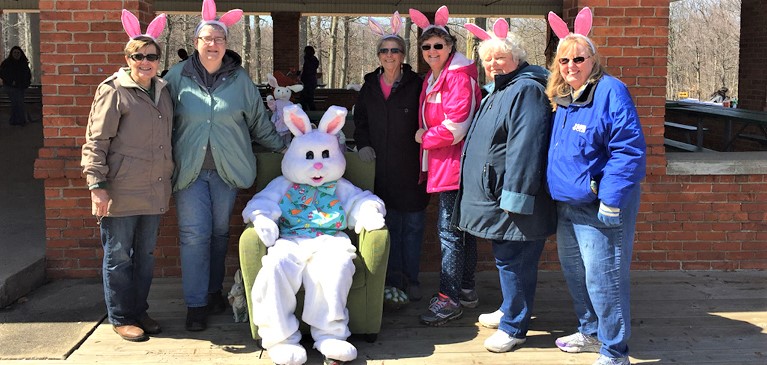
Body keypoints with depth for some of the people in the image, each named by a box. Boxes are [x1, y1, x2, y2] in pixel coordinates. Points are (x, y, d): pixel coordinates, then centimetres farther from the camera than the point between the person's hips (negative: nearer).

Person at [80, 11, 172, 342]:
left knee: (146, 255, 14)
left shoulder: (163, 91, 12)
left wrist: (169, 179, 20)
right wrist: (97, 184, -18)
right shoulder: (113, 91, -9)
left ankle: (139, 311, 27)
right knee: (118, 256, 4)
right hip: (121, 192, -6)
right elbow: (96, 141, -11)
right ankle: (121, 318, 15)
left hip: (154, 191, 7)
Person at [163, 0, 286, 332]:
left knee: (220, 233, 11)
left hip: (227, 170, 2)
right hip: (189, 169, -2)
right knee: (194, 235, -4)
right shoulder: (178, 76, 0)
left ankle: (214, 291, 26)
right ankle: (196, 304, 3)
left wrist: (282, 147, 16)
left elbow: (259, 122, 14)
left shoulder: (239, 79, 5)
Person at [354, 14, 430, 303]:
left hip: (412, 169, -3)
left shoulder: (416, 85, -5)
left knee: (413, 225, 5)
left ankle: (411, 279, 17)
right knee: (389, 224, 8)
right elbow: (360, 120, 20)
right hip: (382, 169, 3)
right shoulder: (369, 87, 9)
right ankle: (394, 279, 20)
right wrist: (363, 144, 5)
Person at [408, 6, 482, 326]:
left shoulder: (459, 75, -13)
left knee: (449, 230, -7)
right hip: (440, 163, 10)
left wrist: (425, 138, -8)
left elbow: (456, 125, -20)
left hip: (455, 163, -10)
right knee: (461, 228, 16)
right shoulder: (432, 78, 16)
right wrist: (426, 138, 8)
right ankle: (466, 290, 26)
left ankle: (449, 299, -1)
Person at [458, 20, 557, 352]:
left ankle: (513, 326, 9)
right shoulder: (498, 91, 18)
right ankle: (510, 310, 35)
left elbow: (525, 147, -24)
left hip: (510, 198, -10)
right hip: (494, 196, 10)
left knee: (513, 262, -2)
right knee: (505, 258, 21)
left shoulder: (526, 90, -15)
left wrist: (514, 196, -26)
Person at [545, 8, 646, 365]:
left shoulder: (610, 92, -15)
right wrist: (555, 190, 19)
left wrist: (611, 201, -23)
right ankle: (590, 332, 36)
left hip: (600, 206, -9)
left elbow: (629, 150, -20)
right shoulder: (561, 99, 11)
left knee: (603, 279, -6)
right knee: (574, 272, 18)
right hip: (567, 204, 9)